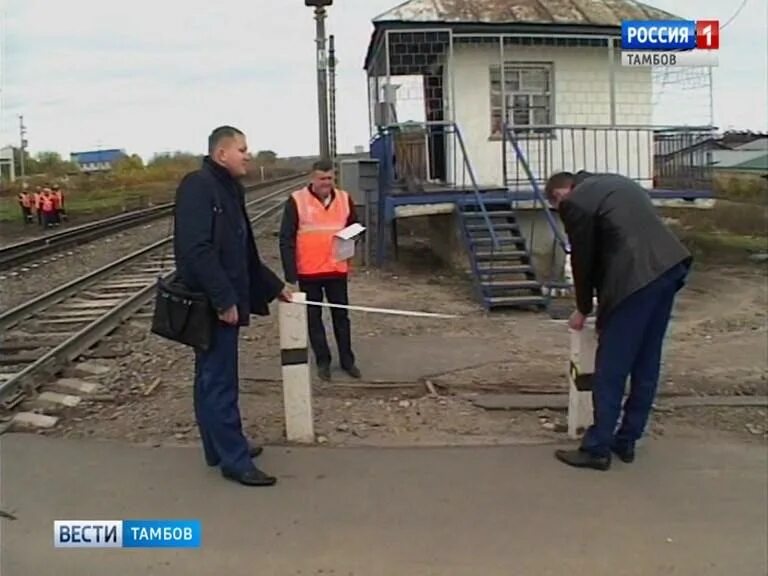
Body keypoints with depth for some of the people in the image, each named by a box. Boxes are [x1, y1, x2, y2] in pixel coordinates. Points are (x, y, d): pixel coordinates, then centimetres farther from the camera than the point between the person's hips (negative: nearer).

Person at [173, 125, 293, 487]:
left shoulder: (229, 189, 16)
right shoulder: (198, 186, -14)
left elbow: (244, 251, 21)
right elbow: (197, 250, -24)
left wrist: (273, 286, 23)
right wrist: (224, 299, -25)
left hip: (221, 302, 10)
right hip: (209, 304, -10)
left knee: (213, 379, 17)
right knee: (219, 382, -2)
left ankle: (221, 448, 29)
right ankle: (234, 460, 7)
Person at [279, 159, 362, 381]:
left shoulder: (344, 199, 3)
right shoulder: (296, 201, -8)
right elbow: (286, 239, -9)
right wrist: (290, 274, -15)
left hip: (337, 269, 2)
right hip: (308, 272, -2)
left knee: (341, 315, 10)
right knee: (313, 318, 8)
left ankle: (347, 360, 22)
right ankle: (323, 361, 20)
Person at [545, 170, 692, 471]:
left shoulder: (573, 202, 1)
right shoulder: (615, 183, 25)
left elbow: (582, 259, 4)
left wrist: (583, 309, 19)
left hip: (637, 276, -9)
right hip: (670, 265, 9)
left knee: (610, 367, 1)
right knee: (646, 363, 15)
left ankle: (597, 449, 10)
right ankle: (626, 442, 26)